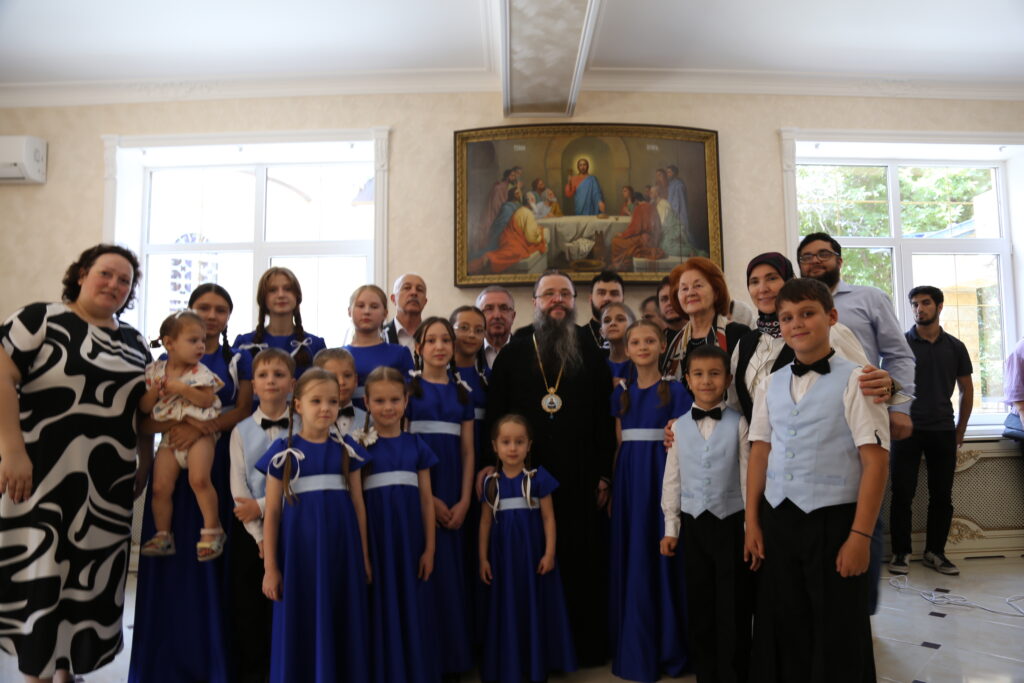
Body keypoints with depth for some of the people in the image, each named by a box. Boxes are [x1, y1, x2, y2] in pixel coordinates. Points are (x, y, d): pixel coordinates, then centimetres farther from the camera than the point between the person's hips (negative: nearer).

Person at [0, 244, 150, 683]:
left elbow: (145, 408, 18)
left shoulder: (134, 343, 14)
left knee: (91, 579, 10)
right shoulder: (41, 319, -3)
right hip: (42, 475, -5)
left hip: (108, 485, 5)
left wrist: (144, 464, 10)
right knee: (38, 575, 0)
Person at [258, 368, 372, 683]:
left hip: (342, 552, 2)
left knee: (343, 628, 10)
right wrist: (270, 567, -5)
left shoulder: (347, 449, 2)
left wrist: (364, 556, 5)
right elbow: (272, 511, -3)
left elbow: (358, 504, 5)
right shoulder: (283, 451, -4)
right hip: (299, 551, -2)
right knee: (301, 628, 6)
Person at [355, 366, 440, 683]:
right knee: (382, 611, 6)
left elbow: (426, 499, 5)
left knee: (413, 611, 11)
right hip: (375, 539, -2)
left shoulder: (416, 445, 4)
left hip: (411, 538, 3)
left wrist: (429, 548, 2)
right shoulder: (361, 446, -4)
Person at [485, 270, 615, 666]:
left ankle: (588, 646, 21)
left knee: (582, 562, 5)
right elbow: (495, 414, 4)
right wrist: (494, 465, -3)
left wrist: (604, 474, -2)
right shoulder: (512, 353, 7)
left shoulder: (591, 352, 7)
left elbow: (605, 417, 3)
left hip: (580, 479, 0)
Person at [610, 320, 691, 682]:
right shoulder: (621, 392, 10)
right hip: (628, 478, 4)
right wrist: (611, 485, 8)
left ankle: (666, 647, 17)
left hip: (661, 475, -4)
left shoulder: (675, 389, -3)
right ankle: (634, 648, 23)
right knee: (630, 558, 9)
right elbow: (618, 443, 12)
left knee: (660, 555, 1)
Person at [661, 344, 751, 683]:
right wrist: (670, 527, 6)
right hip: (693, 523, 3)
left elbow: (747, 475, -3)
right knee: (698, 604, 13)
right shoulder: (679, 426, 3)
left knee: (733, 606, 6)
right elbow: (672, 479, 6)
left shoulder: (738, 423, -5)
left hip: (731, 522, -3)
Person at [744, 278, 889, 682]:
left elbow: (876, 462, -9)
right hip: (777, 520, 4)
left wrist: (860, 535, -12)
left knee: (838, 638, 8)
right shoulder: (770, 386, 7)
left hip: (834, 520, -4)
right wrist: (752, 523, 7)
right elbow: (759, 455, 9)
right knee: (786, 631, 15)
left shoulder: (853, 381, -7)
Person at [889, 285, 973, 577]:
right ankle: (900, 553, 9)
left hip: (943, 431, 3)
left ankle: (935, 552, 19)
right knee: (902, 494, -1)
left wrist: (960, 431, 11)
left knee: (942, 496, 6)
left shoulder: (954, 347, 8)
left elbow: (966, 390, 14)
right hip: (907, 429, -2)